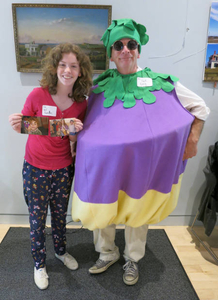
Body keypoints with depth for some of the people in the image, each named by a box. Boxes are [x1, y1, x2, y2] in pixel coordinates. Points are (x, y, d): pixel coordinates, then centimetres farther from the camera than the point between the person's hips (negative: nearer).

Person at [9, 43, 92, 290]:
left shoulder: (81, 103, -8)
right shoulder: (38, 95, -17)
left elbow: (75, 140, -1)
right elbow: (23, 128, -5)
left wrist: (76, 131, -22)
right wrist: (15, 124, -27)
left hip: (64, 169, 2)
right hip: (35, 168, -2)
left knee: (60, 214, 21)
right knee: (37, 218, 13)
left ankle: (61, 251, 49)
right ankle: (39, 263, 38)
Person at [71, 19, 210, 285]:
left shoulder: (161, 83, -5)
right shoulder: (100, 86, 1)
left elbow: (200, 108, 4)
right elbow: (86, 123, 10)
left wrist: (192, 141, -6)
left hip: (142, 165, -1)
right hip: (105, 165, 2)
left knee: (138, 213, 15)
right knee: (100, 208, 12)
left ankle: (132, 260, 42)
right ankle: (107, 254, 41)